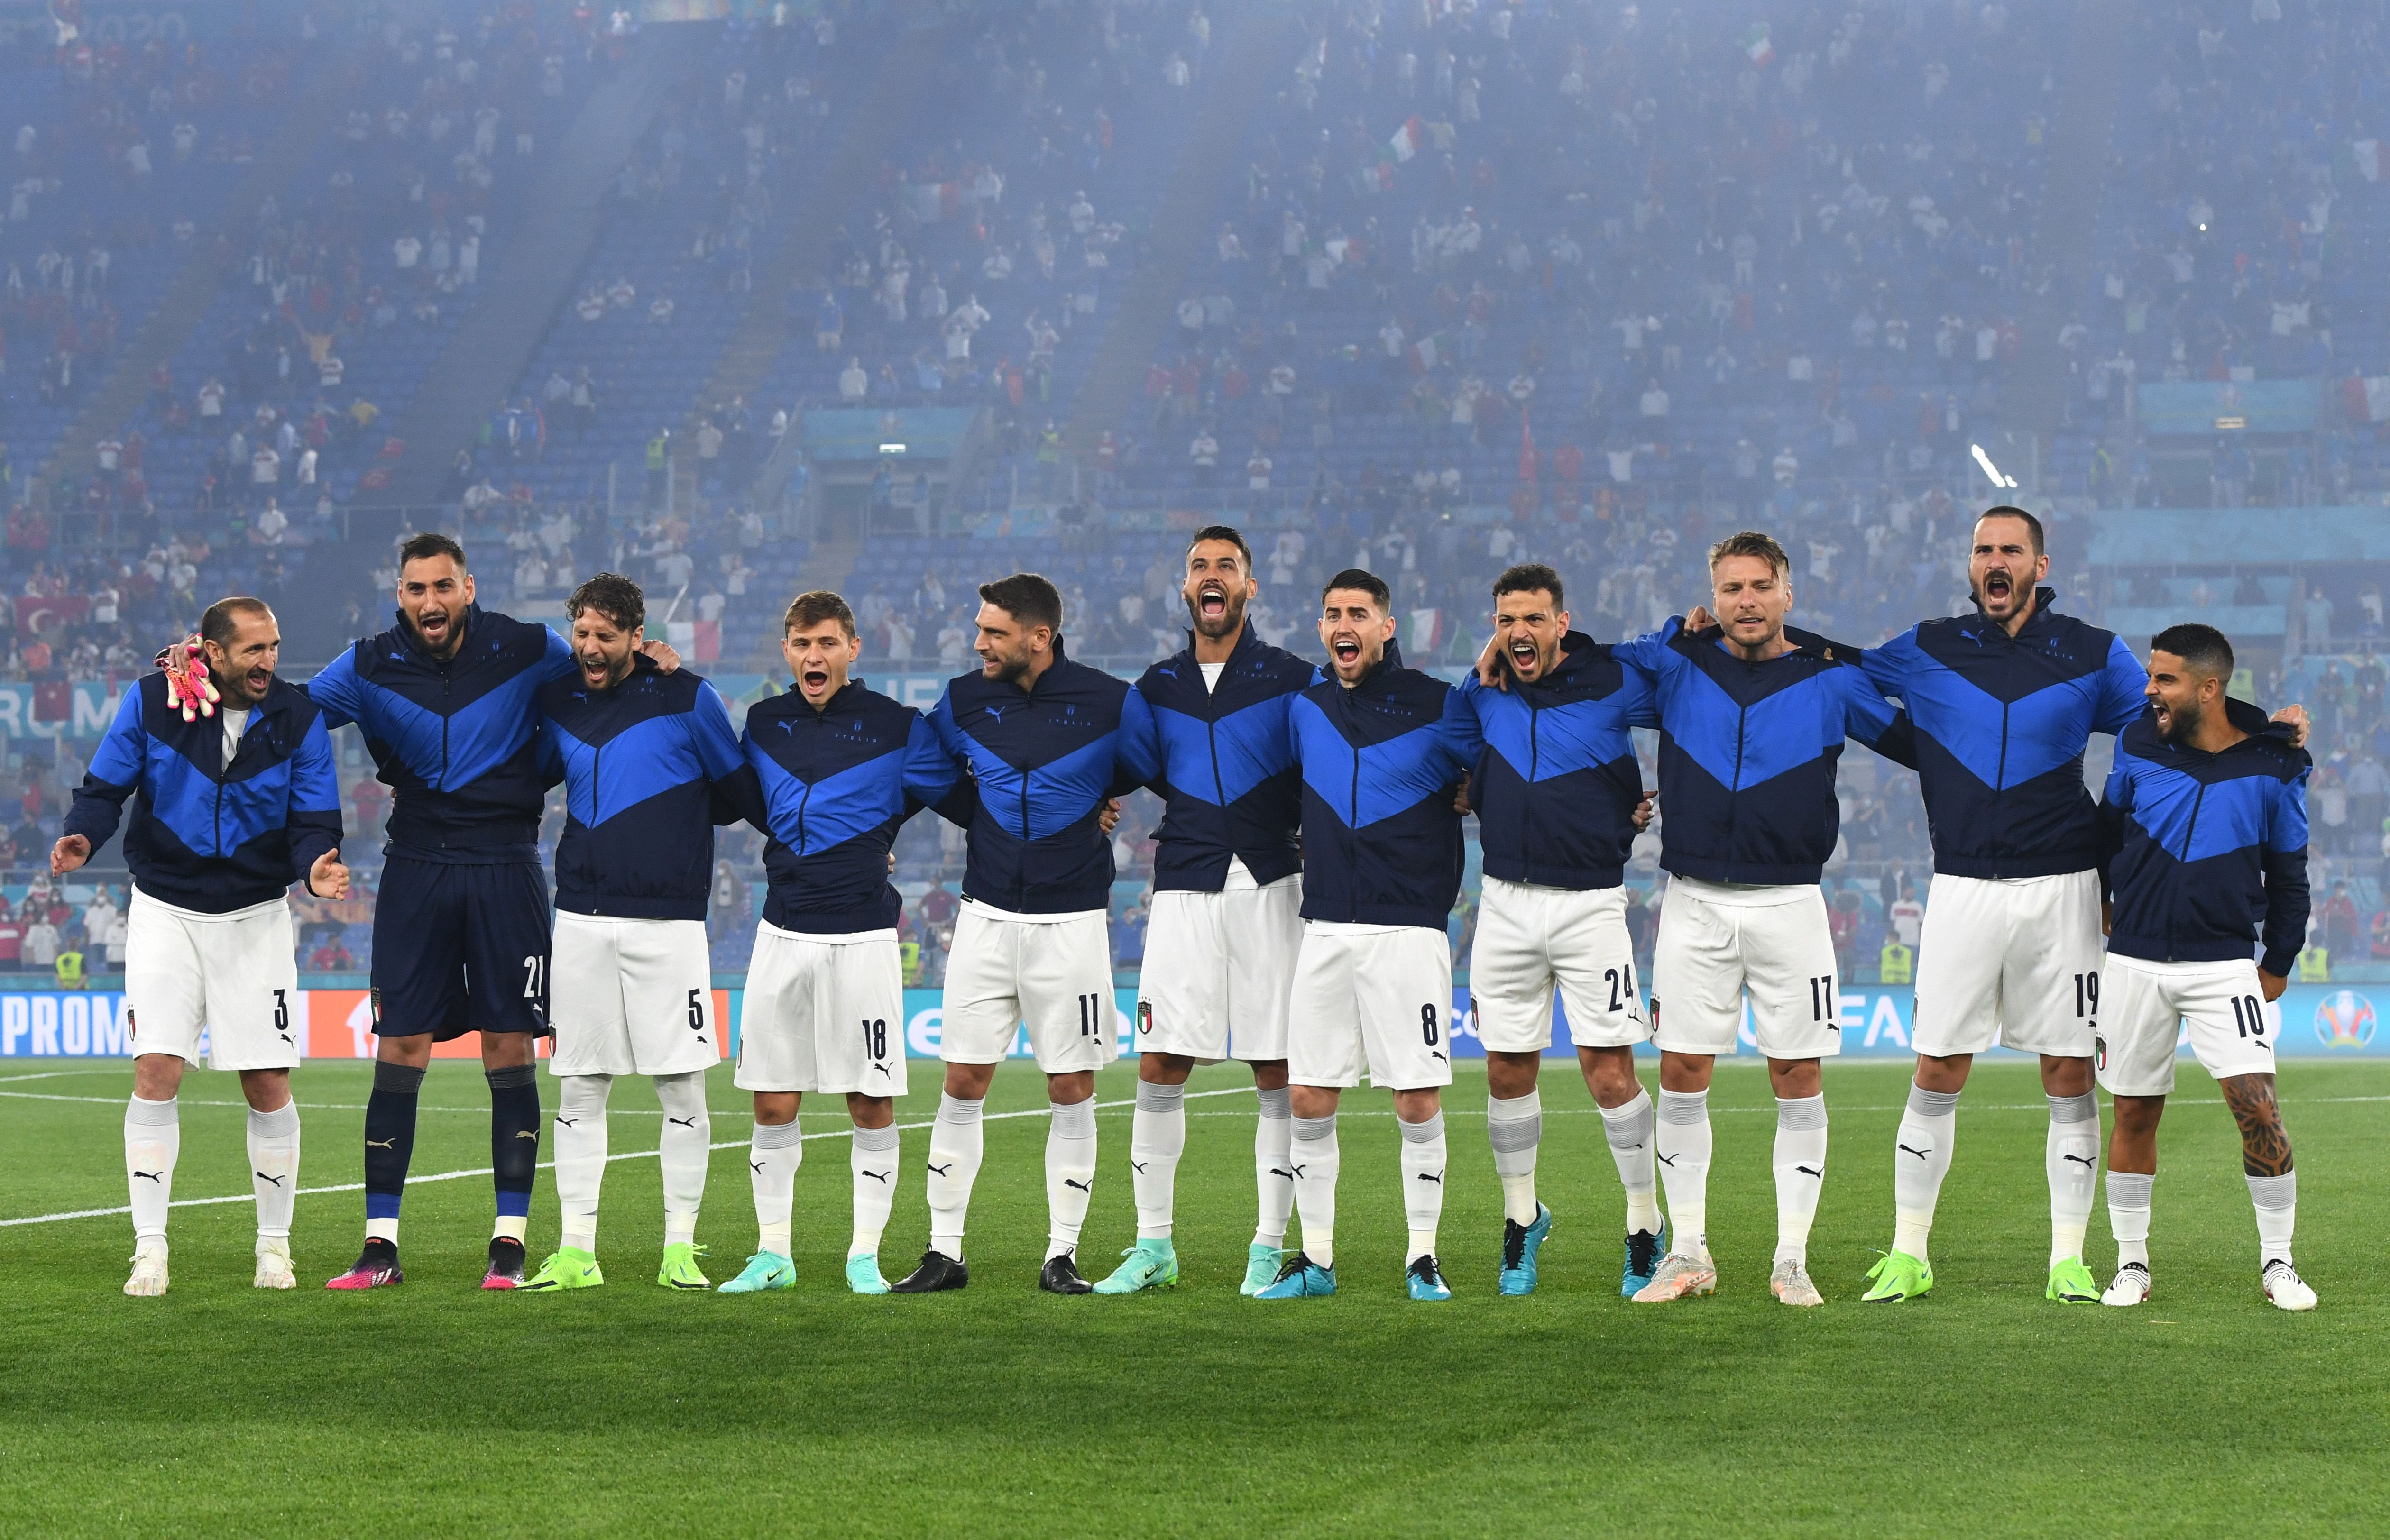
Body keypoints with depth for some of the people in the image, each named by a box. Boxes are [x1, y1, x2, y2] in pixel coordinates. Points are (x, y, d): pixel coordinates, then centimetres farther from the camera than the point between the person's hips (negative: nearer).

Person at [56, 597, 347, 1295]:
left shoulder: (298, 718, -4)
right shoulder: (153, 701, -7)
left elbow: (314, 820, -3)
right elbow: (105, 787, 0)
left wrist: (316, 865, -25)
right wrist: (82, 837, -21)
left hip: (256, 918, 1)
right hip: (165, 911, -1)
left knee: (269, 1085, -1)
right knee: (156, 1071, -10)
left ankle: (275, 1244, 16)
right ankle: (150, 1249, -2)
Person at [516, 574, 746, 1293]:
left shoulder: (687, 698, 0)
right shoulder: (556, 702, 11)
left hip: (667, 922, -3)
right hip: (580, 920, 3)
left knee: (683, 1090, -2)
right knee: (577, 1090, 3)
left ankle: (680, 1250, 5)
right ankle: (575, 1252, 7)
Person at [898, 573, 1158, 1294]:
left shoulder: (1107, 703, -7)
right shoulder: (965, 701, 2)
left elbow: (1162, 775, 7)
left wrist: (1097, 807, 8)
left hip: (1070, 923, -2)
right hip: (986, 918, 2)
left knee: (1072, 1092, 1)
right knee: (962, 1086, 1)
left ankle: (1062, 1255, 11)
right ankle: (944, 1254, 9)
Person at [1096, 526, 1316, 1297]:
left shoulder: (1293, 678, 4)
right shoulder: (1157, 686, 13)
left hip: (1269, 886, -2)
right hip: (1185, 888, 2)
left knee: (1277, 1073, -1)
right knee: (1159, 1068, -2)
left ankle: (1270, 1247, 7)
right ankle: (1153, 1246, 6)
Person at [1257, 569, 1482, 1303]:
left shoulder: (1439, 706, -2)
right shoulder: (1305, 710, 10)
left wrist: (1468, 801, -4)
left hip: (1408, 928, -4)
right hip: (1325, 931, 4)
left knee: (1418, 1101, -3)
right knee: (1308, 1099, 2)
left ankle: (1423, 1258, 7)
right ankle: (1316, 1260, 12)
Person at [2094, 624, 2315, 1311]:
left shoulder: (2273, 766, -2)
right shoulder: (2138, 746, 1)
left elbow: (2288, 875, 8)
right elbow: (2105, 833, 17)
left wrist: (2278, 965, 8)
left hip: (2225, 965, -2)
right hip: (2135, 963, 2)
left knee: (2258, 1107, -12)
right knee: (2134, 1114, 5)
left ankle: (2278, 1262, 1)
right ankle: (2132, 1263, 16)